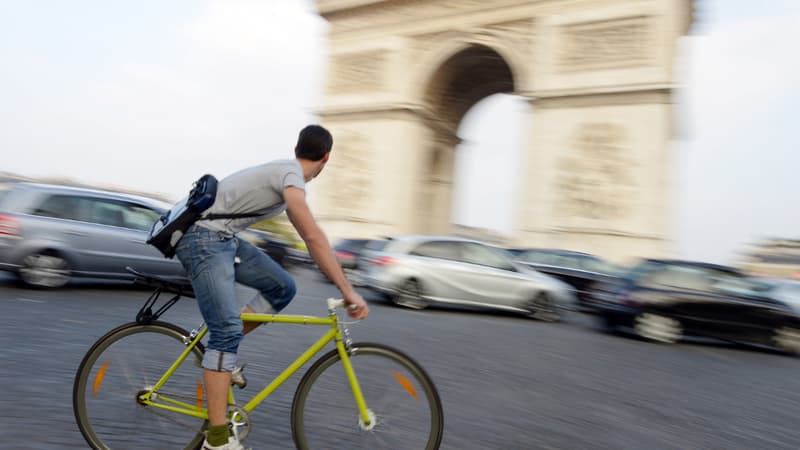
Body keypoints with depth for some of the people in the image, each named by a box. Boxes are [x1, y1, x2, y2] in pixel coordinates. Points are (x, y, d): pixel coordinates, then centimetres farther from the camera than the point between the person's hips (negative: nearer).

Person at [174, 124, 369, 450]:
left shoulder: (284, 172, 15)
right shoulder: (291, 174, -15)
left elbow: (308, 239, 20)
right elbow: (313, 236, -27)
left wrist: (341, 284, 19)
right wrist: (347, 290, -28)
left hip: (224, 238, 10)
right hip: (203, 237, -10)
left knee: (282, 288, 4)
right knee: (227, 330, -15)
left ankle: (220, 356, 13)